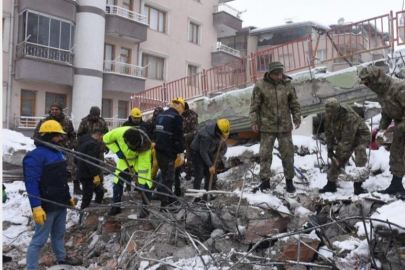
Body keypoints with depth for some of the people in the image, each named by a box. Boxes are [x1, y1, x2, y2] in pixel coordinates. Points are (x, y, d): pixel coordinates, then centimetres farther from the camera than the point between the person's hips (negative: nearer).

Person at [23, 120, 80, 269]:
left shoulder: (58, 153, 12)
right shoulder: (36, 155, -17)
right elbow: (31, 182, -23)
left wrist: (68, 197, 22)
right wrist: (36, 207, -27)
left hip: (61, 203, 9)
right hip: (46, 206, -8)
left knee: (59, 234, 23)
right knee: (39, 239, 0)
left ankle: (62, 258, 41)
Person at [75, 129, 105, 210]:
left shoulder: (83, 142, 18)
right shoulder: (93, 144, -16)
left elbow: (76, 159, 25)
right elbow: (92, 161, -25)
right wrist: (96, 175, -22)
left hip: (82, 173, 11)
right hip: (88, 175, -11)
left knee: (100, 191, 17)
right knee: (87, 197, -3)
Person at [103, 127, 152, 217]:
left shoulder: (144, 145, -39)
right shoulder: (119, 132, -37)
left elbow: (144, 165, -35)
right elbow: (106, 138, -16)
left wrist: (142, 183, -34)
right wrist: (117, 151, -23)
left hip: (142, 159, -3)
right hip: (125, 158, 3)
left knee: (145, 185, -11)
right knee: (117, 181, 1)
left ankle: (145, 208, 6)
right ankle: (116, 206, 17)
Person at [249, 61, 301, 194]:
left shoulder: (287, 84, 1)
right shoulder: (260, 86, -6)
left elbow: (294, 103, 8)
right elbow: (255, 105, -3)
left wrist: (297, 118, 0)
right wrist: (254, 122, -8)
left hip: (285, 126, 2)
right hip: (267, 126, -1)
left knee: (288, 154, 7)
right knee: (265, 154, 5)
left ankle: (289, 181, 21)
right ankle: (265, 181, 16)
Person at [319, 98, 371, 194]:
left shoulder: (350, 117, -37)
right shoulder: (330, 117, -16)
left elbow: (348, 139, -36)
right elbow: (328, 132, -1)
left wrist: (343, 158, -33)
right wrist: (330, 149, -2)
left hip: (360, 136, -6)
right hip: (344, 137, 6)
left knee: (360, 160, -24)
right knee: (336, 159, 2)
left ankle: (358, 185, -16)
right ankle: (331, 184, 11)